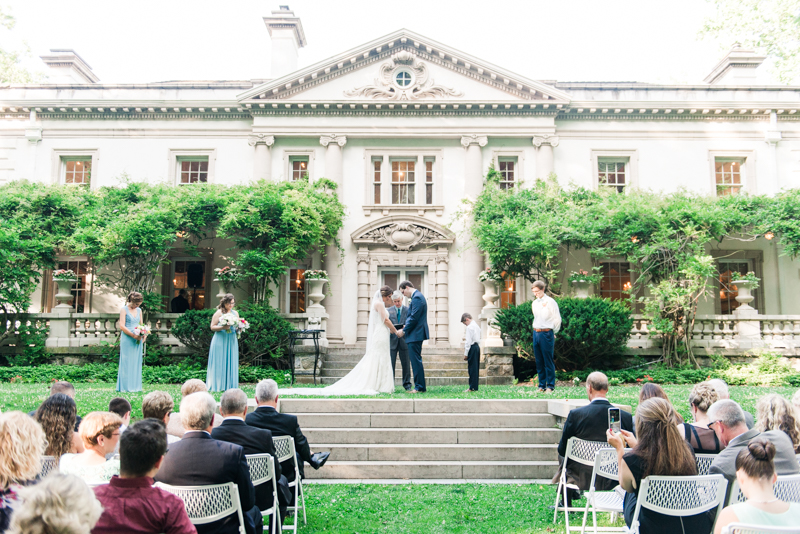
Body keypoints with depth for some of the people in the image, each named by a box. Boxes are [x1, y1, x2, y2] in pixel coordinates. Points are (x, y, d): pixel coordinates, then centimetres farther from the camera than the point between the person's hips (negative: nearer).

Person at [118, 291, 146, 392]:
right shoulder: (124, 310, -3)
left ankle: (135, 386, 9)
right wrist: (133, 335, -18)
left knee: (136, 362, 5)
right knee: (127, 362, -5)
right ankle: (125, 387, -1)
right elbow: (122, 326, -10)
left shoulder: (139, 310, 14)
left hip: (138, 340, 6)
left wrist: (144, 335, -1)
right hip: (127, 339, -6)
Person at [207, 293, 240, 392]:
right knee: (220, 363, -4)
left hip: (232, 341, 5)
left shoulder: (235, 313, 13)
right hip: (220, 341, -5)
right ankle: (218, 385, 0)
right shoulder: (219, 313, -2)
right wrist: (223, 327, -19)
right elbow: (212, 327, -4)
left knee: (231, 363, 4)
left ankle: (229, 385, 9)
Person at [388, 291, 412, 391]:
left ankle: (407, 384, 13)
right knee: (391, 363, 1)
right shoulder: (389, 311, 9)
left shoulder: (408, 310, 6)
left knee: (406, 363, 4)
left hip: (404, 340, 0)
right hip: (392, 340, 0)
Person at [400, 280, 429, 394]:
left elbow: (414, 317, -20)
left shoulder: (417, 297, -15)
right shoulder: (417, 296, 17)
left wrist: (404, 331, -13)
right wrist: (406, 326, 11)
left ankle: (420, 387, -4)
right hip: (416, 334, 11)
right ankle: (420, 386, 17)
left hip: (415, 335, -11)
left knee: (416, 361, -7)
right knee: (415, 360, 13)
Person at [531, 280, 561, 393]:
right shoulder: (534, 303, 13)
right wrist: (536, 330, 16)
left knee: (548, 361, -3)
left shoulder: (550, 302, -6)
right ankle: (542, 385, 15)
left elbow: (557, 319, -2)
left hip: (546, 333, -6)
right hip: (536, 333, 6)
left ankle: (550, 386, 3)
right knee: (539, 361, 8)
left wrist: (553, 333, 2)